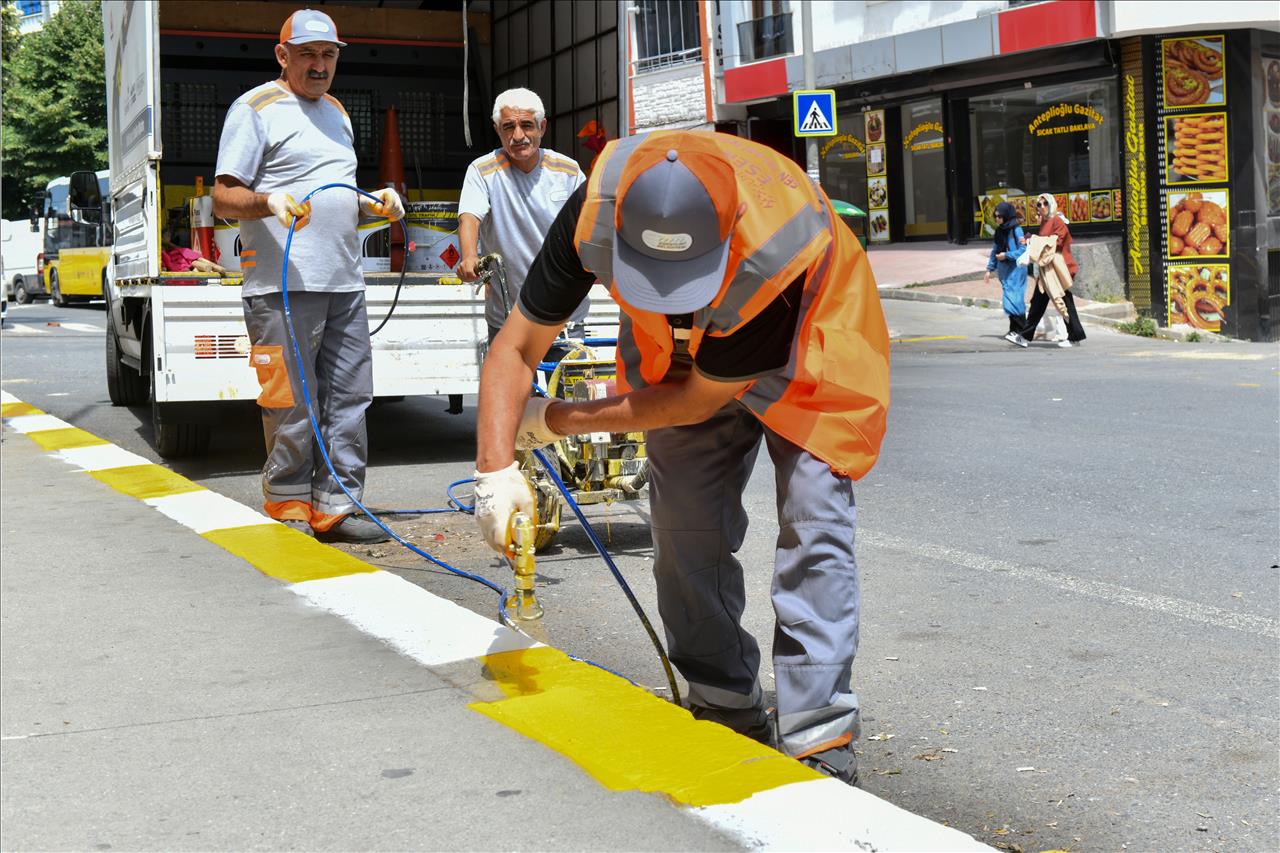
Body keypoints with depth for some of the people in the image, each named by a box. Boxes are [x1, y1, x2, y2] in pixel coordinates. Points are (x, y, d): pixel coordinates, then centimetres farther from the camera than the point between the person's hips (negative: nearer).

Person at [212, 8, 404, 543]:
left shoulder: (336, 112, 22)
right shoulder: (256, 109, -1)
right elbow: (224, 197, -6)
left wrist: (374, 203, 11)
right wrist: (269, 201, -25)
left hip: (345, 283, 7)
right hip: (284, 284, -7)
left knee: (349, 398, 5)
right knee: (291, 406, -6)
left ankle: (335, 509, 11)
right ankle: (288, 511, 4)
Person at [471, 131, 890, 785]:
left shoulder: (776, 260, -43)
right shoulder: (596, 211, -34)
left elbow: (697, 400, -27)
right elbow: (516, 347, -22)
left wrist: (558, 421, -20)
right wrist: (495, 470, -35)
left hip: (799, 341, -3)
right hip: (680, 346, 4)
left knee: (812, 520, -16)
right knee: (685, 522, -2)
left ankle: (818, 737, -10)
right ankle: (727, 711, 14)